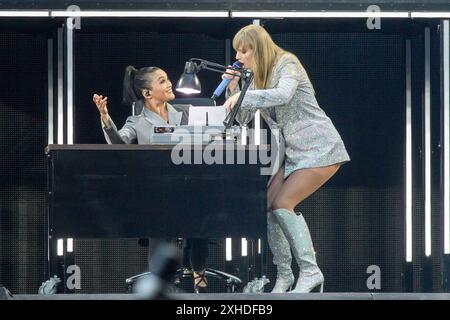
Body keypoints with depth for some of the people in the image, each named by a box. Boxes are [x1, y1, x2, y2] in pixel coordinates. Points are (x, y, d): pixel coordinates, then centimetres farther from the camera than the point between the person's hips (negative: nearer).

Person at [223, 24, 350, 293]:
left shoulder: (286, 64, -11)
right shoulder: (258, 77, 13)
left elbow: (283, 94, -32)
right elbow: (243, 118, 11)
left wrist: (244, 95, -34)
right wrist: (233, 89, -3)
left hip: (320, 149, -8)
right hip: (295, 152, 8)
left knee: (282, 205, -18)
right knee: (268, 206, -4)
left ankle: (310, 271, -12)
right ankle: (283, 275, 4)